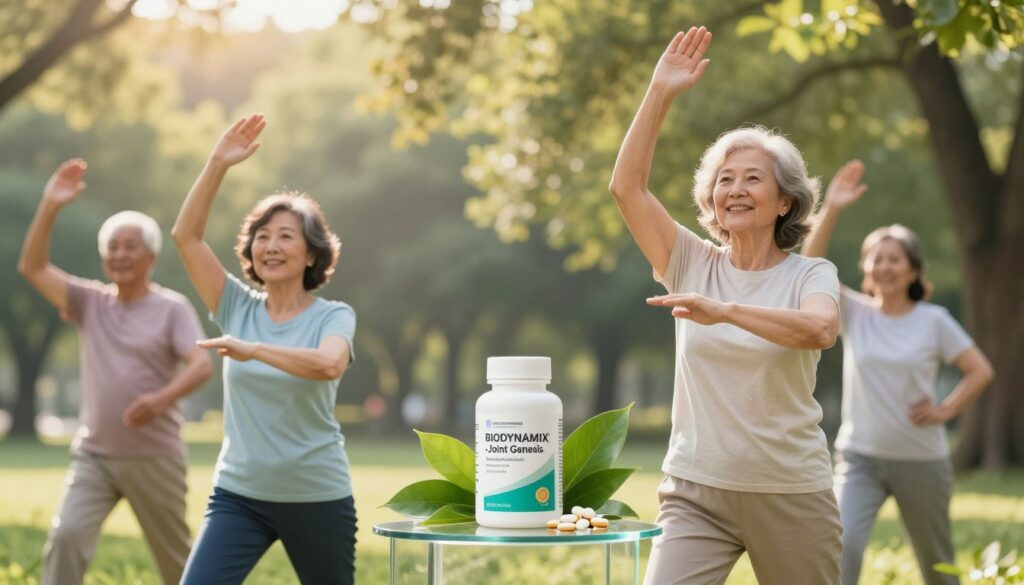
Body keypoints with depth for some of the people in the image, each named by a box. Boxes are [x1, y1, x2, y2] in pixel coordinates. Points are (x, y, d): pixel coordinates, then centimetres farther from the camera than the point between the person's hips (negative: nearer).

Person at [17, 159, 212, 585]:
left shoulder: (171, 308, -4)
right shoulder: (90, 302, 6)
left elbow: (202, 365, -18)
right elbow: (32, 267, -3)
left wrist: (163, 398, -37)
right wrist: (50, 207, -14)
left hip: (155, 459, -3)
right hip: (93, 455, 3)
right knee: (65, 537, -17)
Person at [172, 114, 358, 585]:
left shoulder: (333, 316, -7)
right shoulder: (237, 307, 2)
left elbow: (329, 365, -30)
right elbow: (186, 235, -6)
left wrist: (252, 350, -40)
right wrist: (218, 163, -14)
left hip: (317, 497, -2)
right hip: (238, 494, 2)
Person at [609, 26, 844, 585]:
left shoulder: (810, 274, -2)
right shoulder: (692, 263, 4)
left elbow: (819, 330, -25)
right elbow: (626, 187, -6)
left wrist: (725, 311, -37)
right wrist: (660, 93, -12)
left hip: (791, 494, -1)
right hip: (696, 490, 1)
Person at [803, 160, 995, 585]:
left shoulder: (934, 320, -4)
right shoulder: (854, 313, -2)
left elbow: (981, 371, 0)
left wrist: (946, 410, -10)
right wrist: (831, 211, -24)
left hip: (921, 460, 0)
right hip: (860, 457, 0)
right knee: (842, 545, -23)